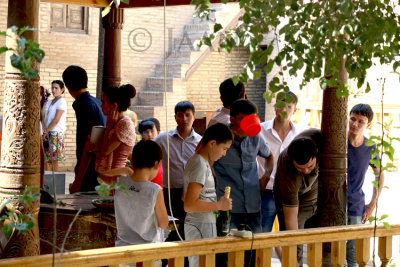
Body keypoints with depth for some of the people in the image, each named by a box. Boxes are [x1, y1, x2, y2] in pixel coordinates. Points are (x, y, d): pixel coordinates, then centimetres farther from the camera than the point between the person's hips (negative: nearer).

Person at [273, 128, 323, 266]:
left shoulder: (320, 137, -31)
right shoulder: (288, 173, -39)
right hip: (293, 200, -4)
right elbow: (291, 217, -35)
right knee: (294, 252, -10)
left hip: (317, 197, 5)